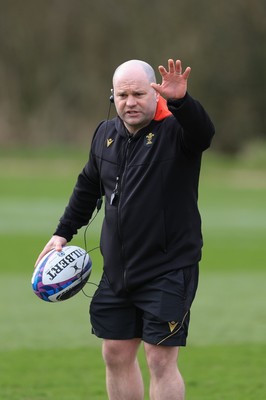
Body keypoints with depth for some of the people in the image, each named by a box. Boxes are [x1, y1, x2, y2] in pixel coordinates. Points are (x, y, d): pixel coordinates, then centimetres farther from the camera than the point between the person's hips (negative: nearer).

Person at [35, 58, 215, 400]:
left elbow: (203, 132, -35)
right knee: (116, 356, 12)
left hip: (168, 269, -7)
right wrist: (63, 232, 22)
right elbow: (88, 186, 23)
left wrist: (180, 101, -53)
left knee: (161, 361, -7)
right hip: (117, 270, 7)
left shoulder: (175, 129, -11)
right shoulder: (106, 134, 8)